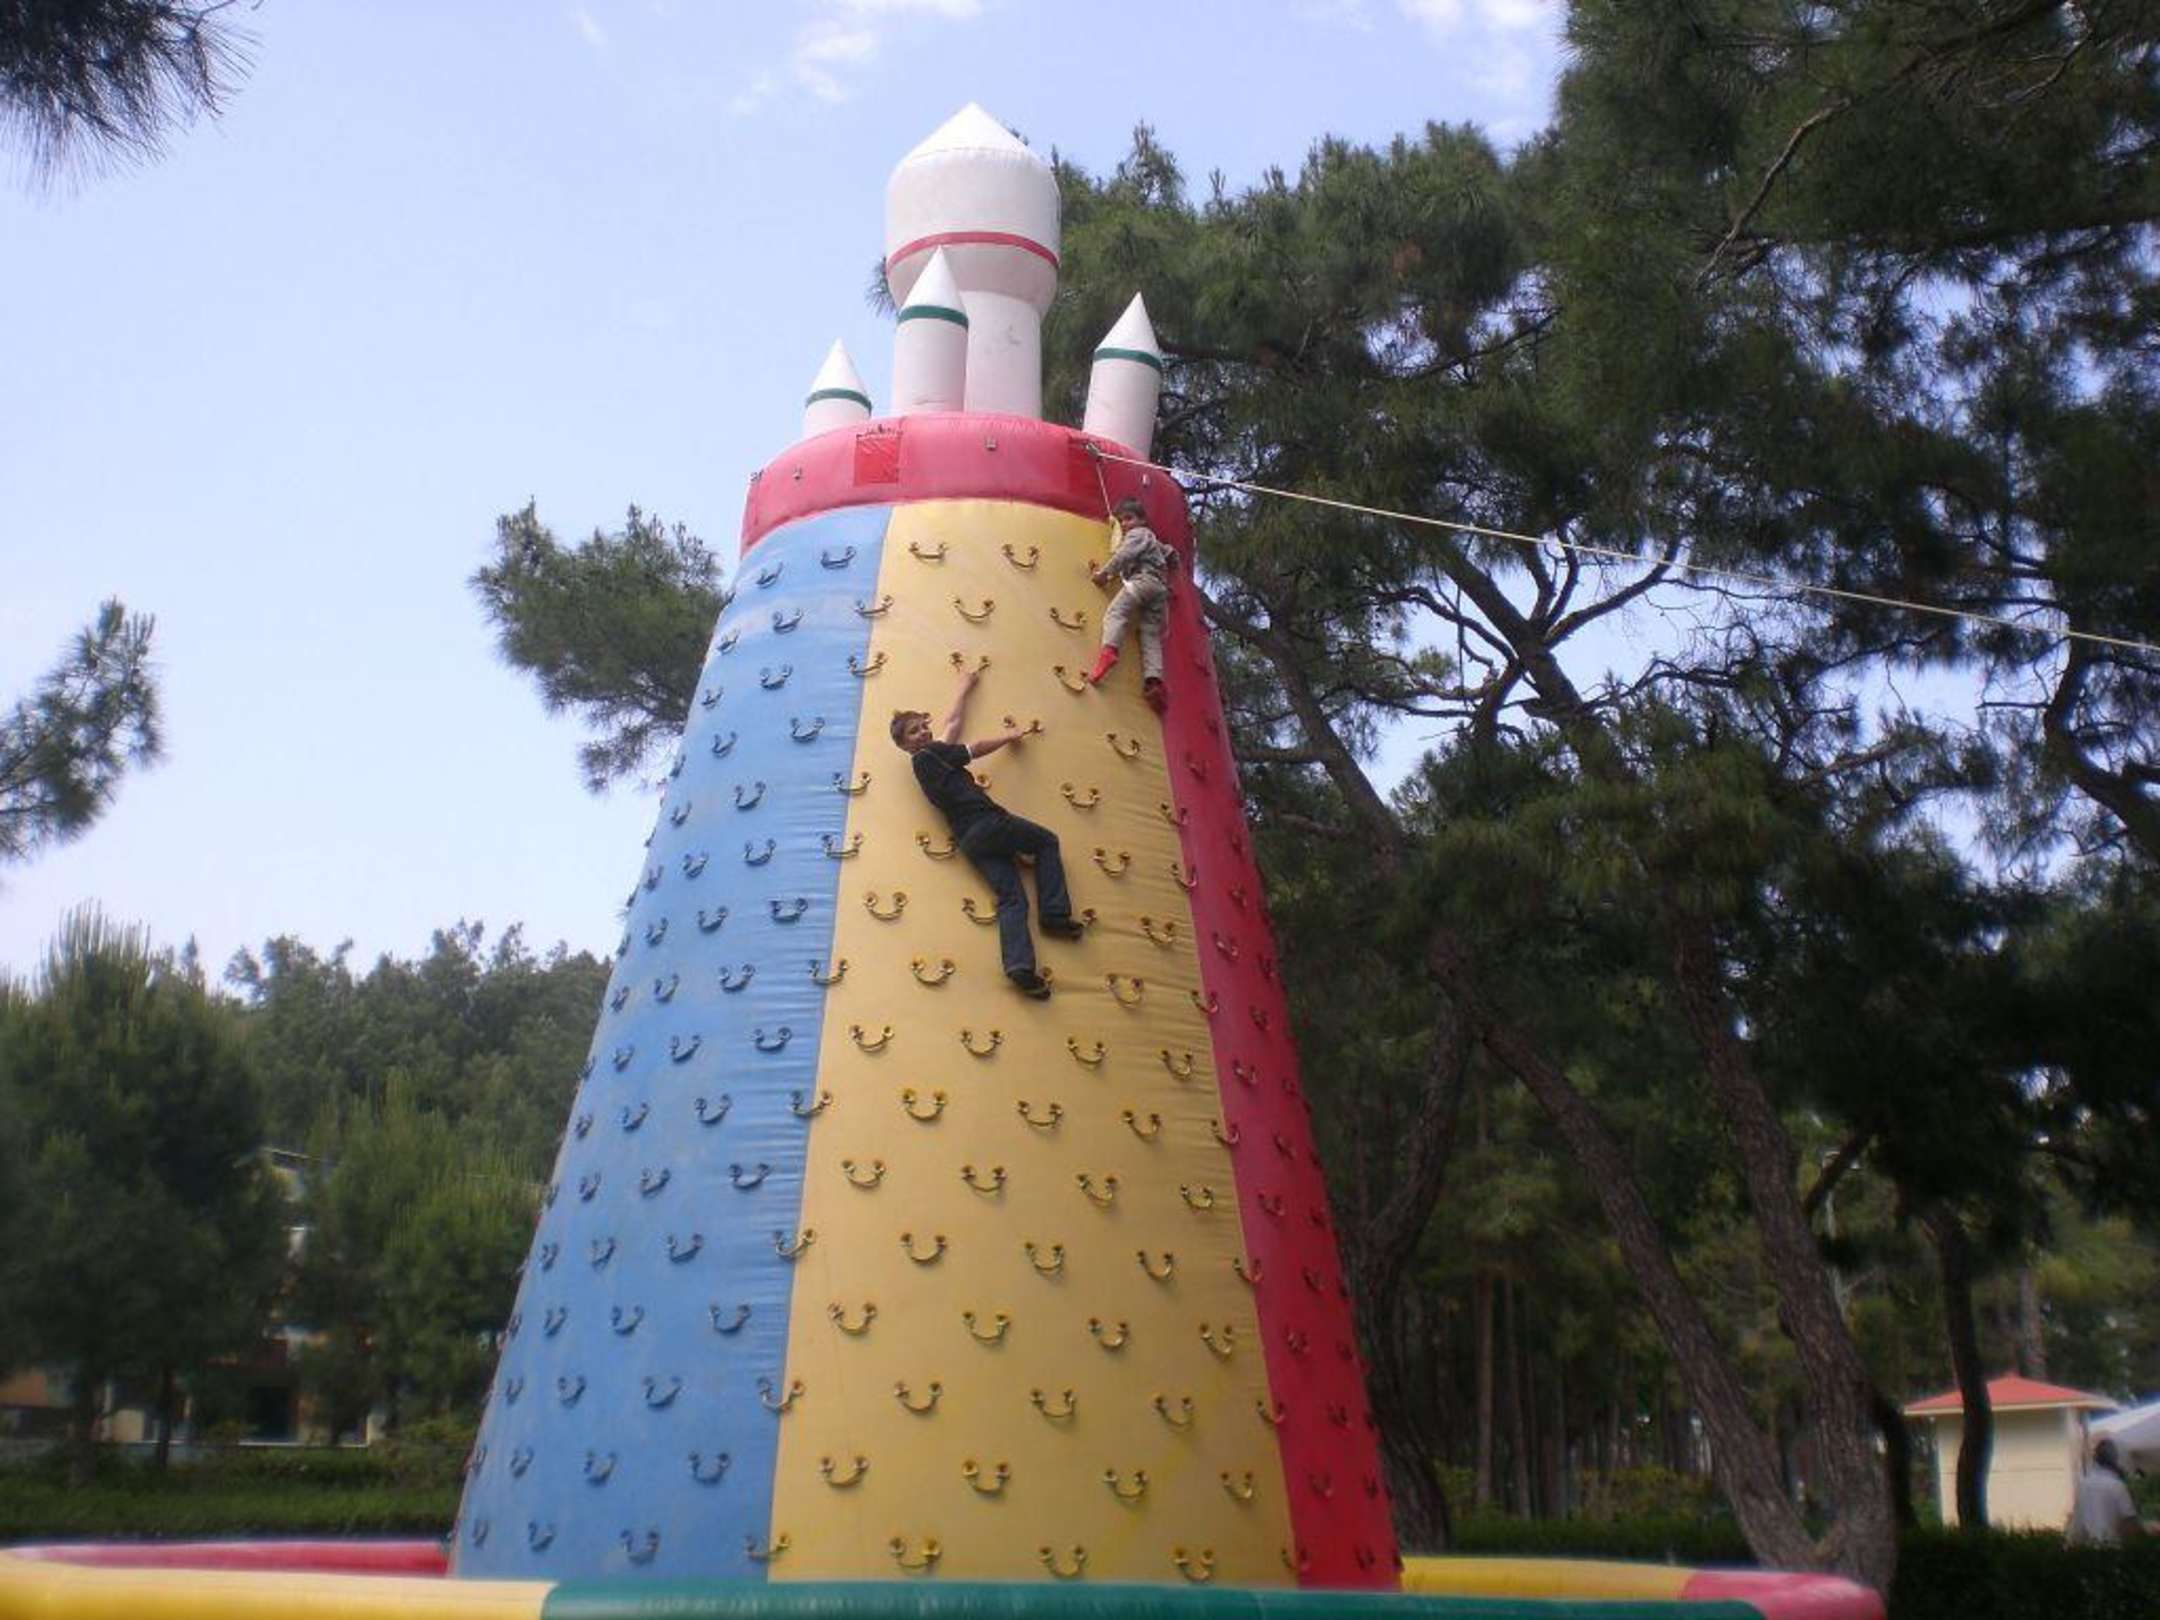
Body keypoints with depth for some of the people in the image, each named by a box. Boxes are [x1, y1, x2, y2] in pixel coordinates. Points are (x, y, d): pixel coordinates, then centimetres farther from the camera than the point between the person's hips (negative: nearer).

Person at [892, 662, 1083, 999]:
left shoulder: (927, 761, 22)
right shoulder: (930, 754, -3)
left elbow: (952, 722, 34)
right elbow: (978, 748, 5)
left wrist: (965, 688, 44)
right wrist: (1009, 737, 22)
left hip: (968, 840, 8)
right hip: (987, 822, -8)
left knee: (1011, 897, -3)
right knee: (1048, 841, 13)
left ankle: (1020, 966, -22)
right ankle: (1055, 914, 0)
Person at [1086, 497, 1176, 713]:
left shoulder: (1137, 534, 10)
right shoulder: (1153, 540, 37)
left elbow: (1125, 555, -6)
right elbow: (1171, 554, 50)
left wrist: (1104, 573, -5)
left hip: (1142, 579, -8)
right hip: (1160, 586, 8)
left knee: (1115, 612, -25)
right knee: (1151, 636, -3)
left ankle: (1109, 650, -54)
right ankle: (1154, 679, -23)